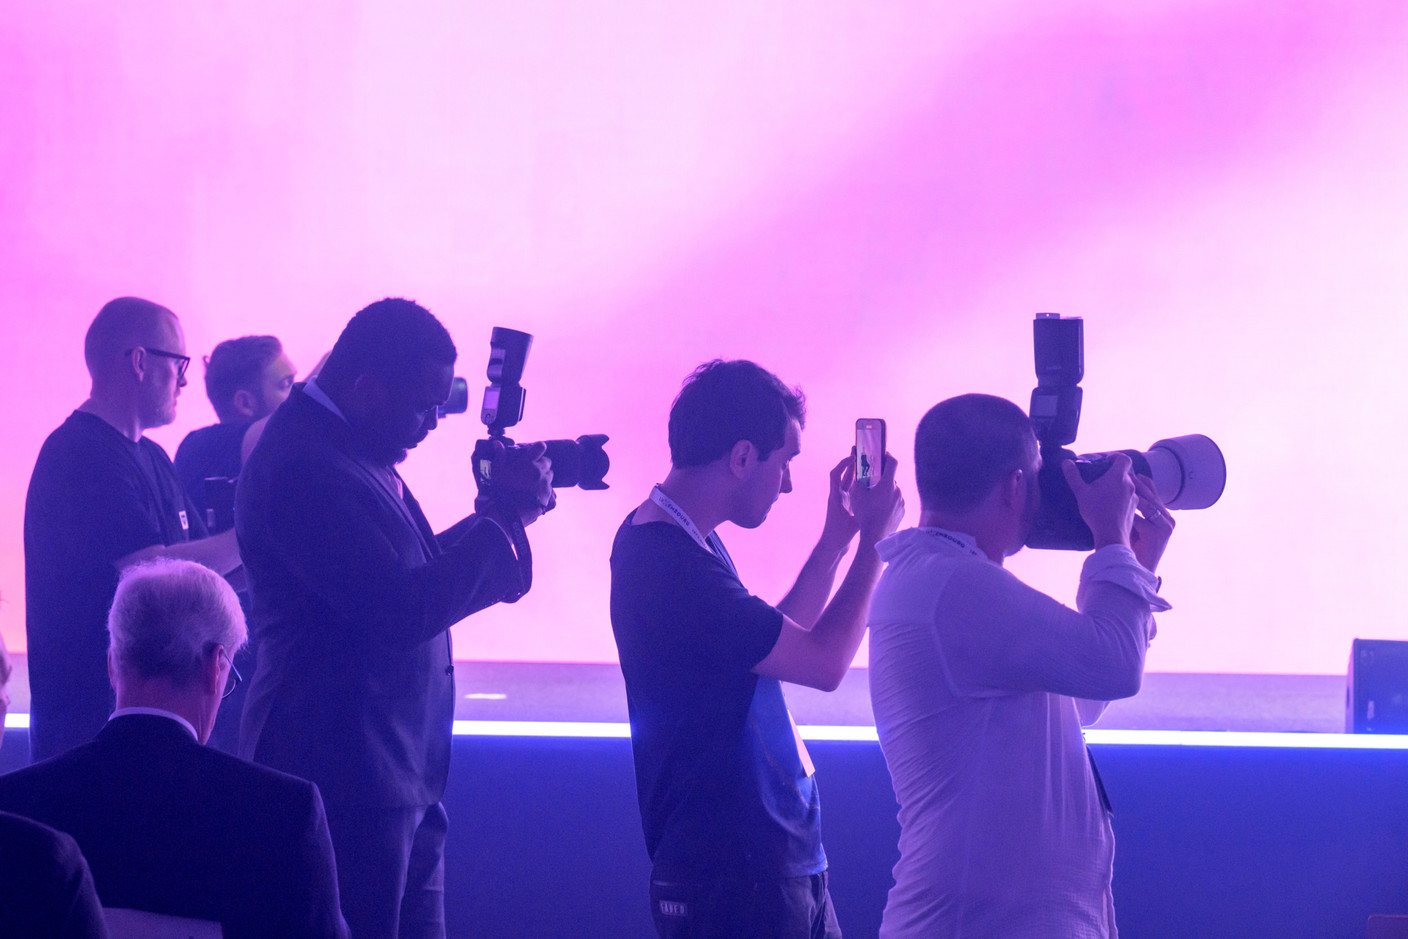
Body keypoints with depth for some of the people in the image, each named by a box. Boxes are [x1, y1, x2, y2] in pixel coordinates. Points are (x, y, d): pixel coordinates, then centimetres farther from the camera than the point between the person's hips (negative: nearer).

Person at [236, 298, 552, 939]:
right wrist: (504, 518, -15)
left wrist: (501, 510, 5)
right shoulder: (302, 465, -19)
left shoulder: (350, 448, 12)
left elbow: (419, 577, 19)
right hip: (347, 783, -10)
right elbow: (400, 613, -24)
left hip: (402, 778, 10)